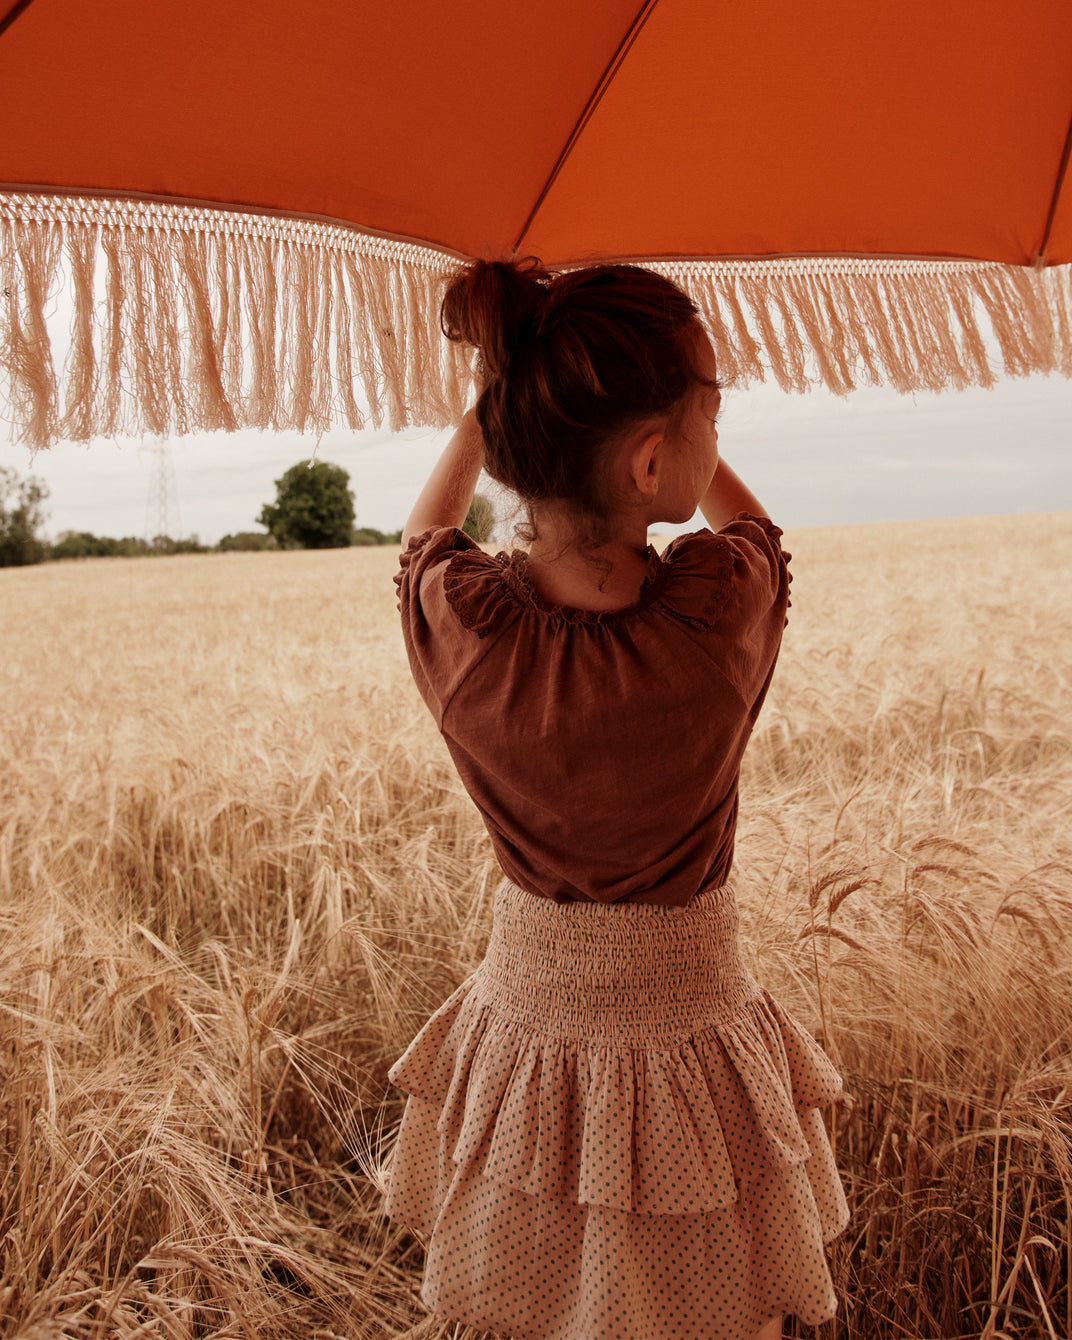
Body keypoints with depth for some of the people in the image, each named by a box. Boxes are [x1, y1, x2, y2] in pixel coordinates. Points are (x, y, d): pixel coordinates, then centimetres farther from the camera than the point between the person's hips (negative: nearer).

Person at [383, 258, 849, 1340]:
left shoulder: (458, 623, -22)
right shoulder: (723, 614, -27)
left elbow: (427, 525, 6)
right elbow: (749, 519, 0)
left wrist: (504, 390, 14)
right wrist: (661, 388, 12)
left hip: (524, 1001, 3)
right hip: (687, 1016, -2)